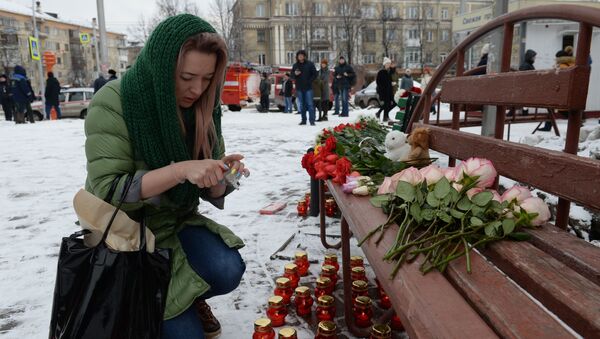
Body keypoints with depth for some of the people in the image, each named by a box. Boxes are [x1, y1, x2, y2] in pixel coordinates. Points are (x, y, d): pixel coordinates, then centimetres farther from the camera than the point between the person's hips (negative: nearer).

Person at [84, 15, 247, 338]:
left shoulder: (201, 108, -5)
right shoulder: (112, 105, -21)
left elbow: (211, 192, -1)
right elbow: (107, 191, -25)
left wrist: (220, 174, -26)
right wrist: (180, 170, -37)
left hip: (177, 223, 4)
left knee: (227, 271, -22)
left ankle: (189, 297, 11)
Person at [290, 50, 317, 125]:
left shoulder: (310, 64, 0)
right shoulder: (295, 65, 9)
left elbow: (315, 74, 2)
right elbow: (292, 76, 12)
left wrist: (309, 81, -8)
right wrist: (295, 74, -10)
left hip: (308, 88, -3)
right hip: (299, 88, 3)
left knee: (310, 104, -6)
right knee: (301, 105, 8)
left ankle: (312, 120, -6)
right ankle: (303, 120, 16)